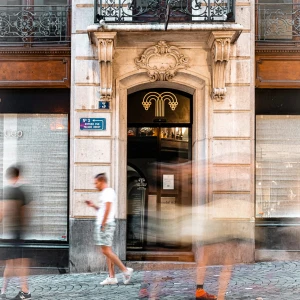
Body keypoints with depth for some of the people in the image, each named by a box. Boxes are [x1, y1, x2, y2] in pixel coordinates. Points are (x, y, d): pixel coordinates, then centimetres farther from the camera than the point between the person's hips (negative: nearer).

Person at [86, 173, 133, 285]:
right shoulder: (105, 193, 20)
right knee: (107, 251, 7)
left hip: (106, 224, -10)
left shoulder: (108, 192, -11)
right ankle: (112, 277, 7)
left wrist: (102, 225, -19)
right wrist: (93, 205, 15)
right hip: (103, 224, 10)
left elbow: (107, 209, -20)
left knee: (106, 251, -11)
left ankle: (125, 270, -9)